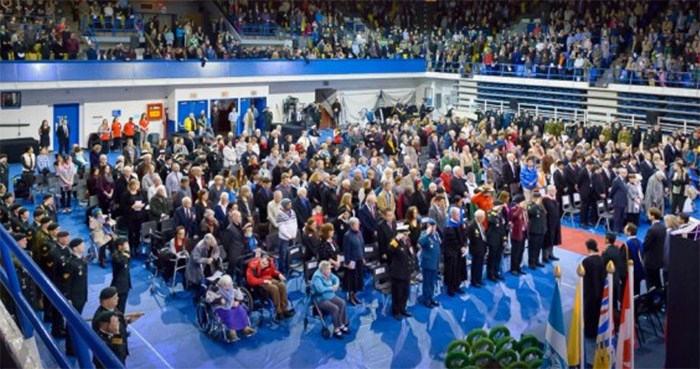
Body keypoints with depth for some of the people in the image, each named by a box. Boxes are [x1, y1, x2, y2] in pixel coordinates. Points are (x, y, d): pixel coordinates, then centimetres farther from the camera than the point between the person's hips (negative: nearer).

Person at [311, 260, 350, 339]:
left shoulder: (328, 274, 3)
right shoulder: (317, 277, -23)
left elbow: (336, 278, 17)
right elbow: (320, 289, -34)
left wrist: (337, 285, -7)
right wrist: (332, 288, -22)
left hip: (330, 296, 8)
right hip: (320, 300, -8)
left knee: (342, 303, -13)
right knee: (335, 308, -26)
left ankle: (342, 324, -4)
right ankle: (336, 330, -13)